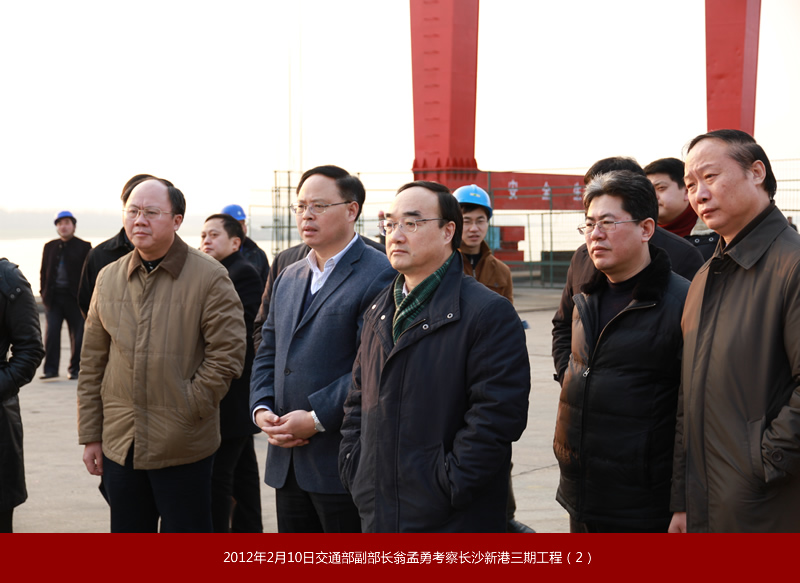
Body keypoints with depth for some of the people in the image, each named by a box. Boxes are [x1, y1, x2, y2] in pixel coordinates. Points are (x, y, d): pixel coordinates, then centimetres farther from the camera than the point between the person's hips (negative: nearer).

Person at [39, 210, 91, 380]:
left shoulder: (83, 246, 1)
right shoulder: (49, 246, 12)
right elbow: (44, 271, 14)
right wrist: (44, 292, 5)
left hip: (74, 296, -2)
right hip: (53, 296, 3)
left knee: (77, 334, 3)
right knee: (51, 333, -3)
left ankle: (75, 369, 13)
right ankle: (51, 369, 0)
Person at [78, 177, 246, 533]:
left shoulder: (209, 277, -6)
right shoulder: (108, 278, 9)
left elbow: (227, 355, -10)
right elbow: (92, 364, 12)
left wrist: (186, 412, -12)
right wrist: (90, 435, 9)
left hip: (183, 448, -5)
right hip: (119, 444, 5)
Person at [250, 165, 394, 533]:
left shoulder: (379, 277, -10)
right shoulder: (289, 278, 18)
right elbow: (267, 353, 19)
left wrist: (317, 419, -19)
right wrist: (262, 409, 1)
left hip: (342, 463, -8)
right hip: (287, 461, 8)